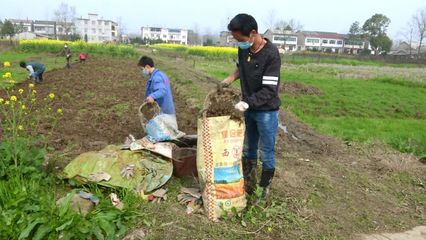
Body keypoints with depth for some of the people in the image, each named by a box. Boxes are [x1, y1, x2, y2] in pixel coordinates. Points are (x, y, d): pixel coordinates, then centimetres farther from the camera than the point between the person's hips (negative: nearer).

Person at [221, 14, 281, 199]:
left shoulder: (271, 54, -24)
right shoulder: (243, 49, -4)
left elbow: (269, 90, -26)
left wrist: (247, 102, -34)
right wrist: (231, 77, -1)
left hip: (267, 111, -7)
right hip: (249, 109, 7)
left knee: (266, 153, 6)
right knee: (248, 150, 17)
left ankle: (264, 190, 24)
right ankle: (249, 185, 34)